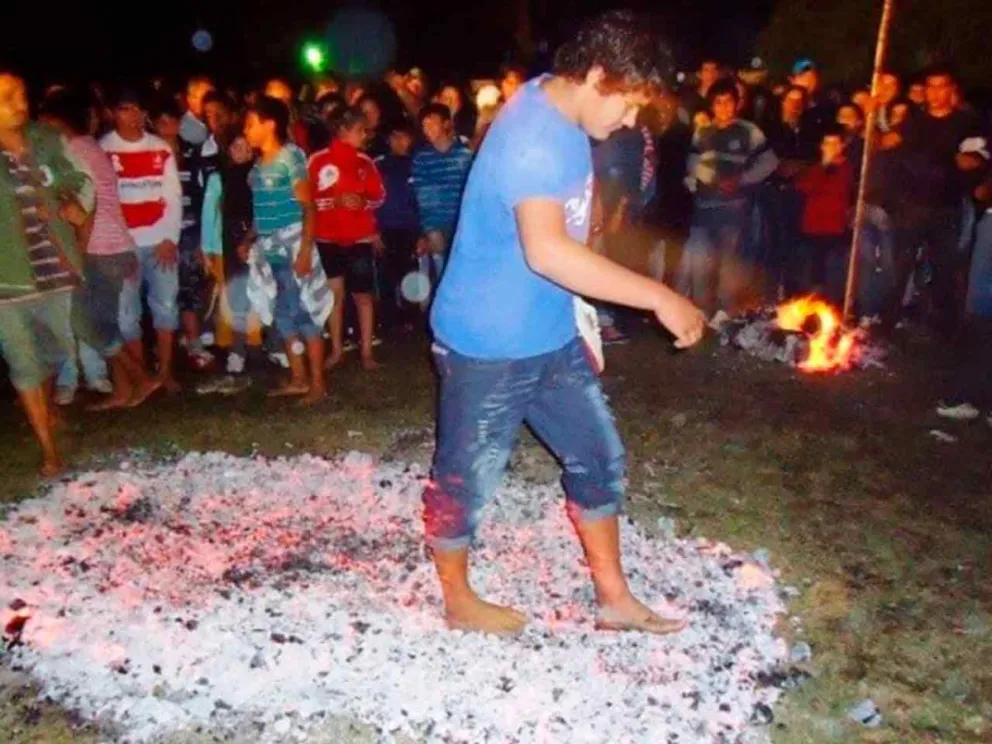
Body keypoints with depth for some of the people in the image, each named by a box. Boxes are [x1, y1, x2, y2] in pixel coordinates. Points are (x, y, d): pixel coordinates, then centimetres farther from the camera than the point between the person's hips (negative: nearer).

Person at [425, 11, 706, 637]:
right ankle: (459, 603, 32)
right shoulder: (533, 134, -25)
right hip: (489, 344, -10)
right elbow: (547, 251, -39)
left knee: (599, 457, 14)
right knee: (467, 478, 10)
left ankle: (614, 599, 30)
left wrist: (578, 313, 19)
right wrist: (659, 297, -36)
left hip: (550, 336, 10)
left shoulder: (564, 121, 6)